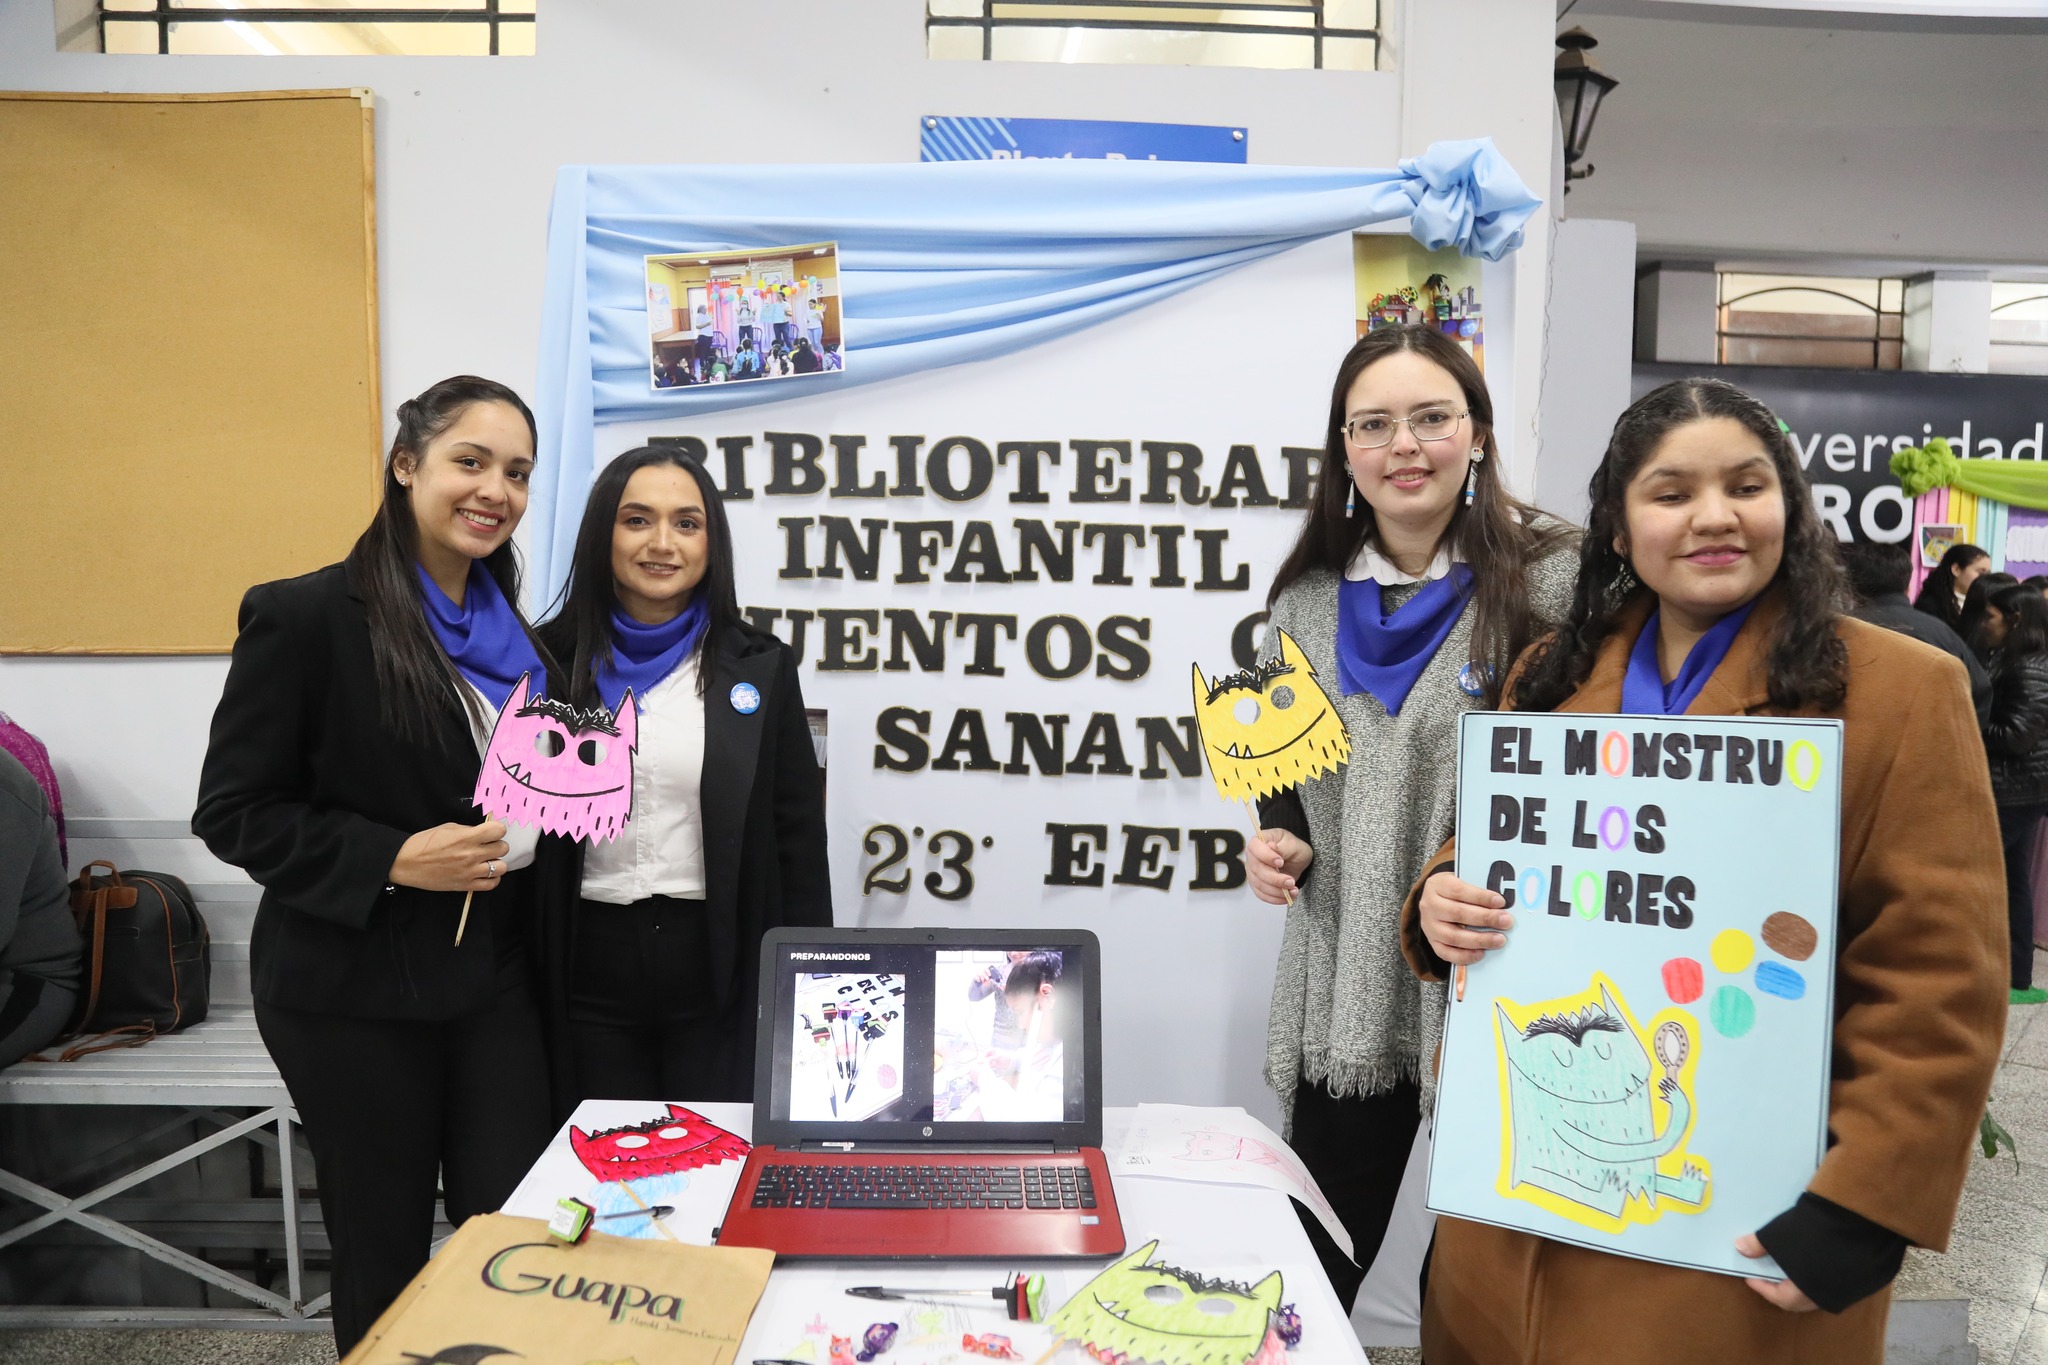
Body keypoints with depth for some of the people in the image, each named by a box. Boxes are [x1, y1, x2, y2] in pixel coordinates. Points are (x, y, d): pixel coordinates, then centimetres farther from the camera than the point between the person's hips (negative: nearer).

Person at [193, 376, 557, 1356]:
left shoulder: (508, 631, 8)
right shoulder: (303, 616, -12)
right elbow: (232, 812, -11)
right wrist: (393, 861, -22)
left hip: (493, 978, 5)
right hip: (353, 992, -5)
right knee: (384, 1245, 11)